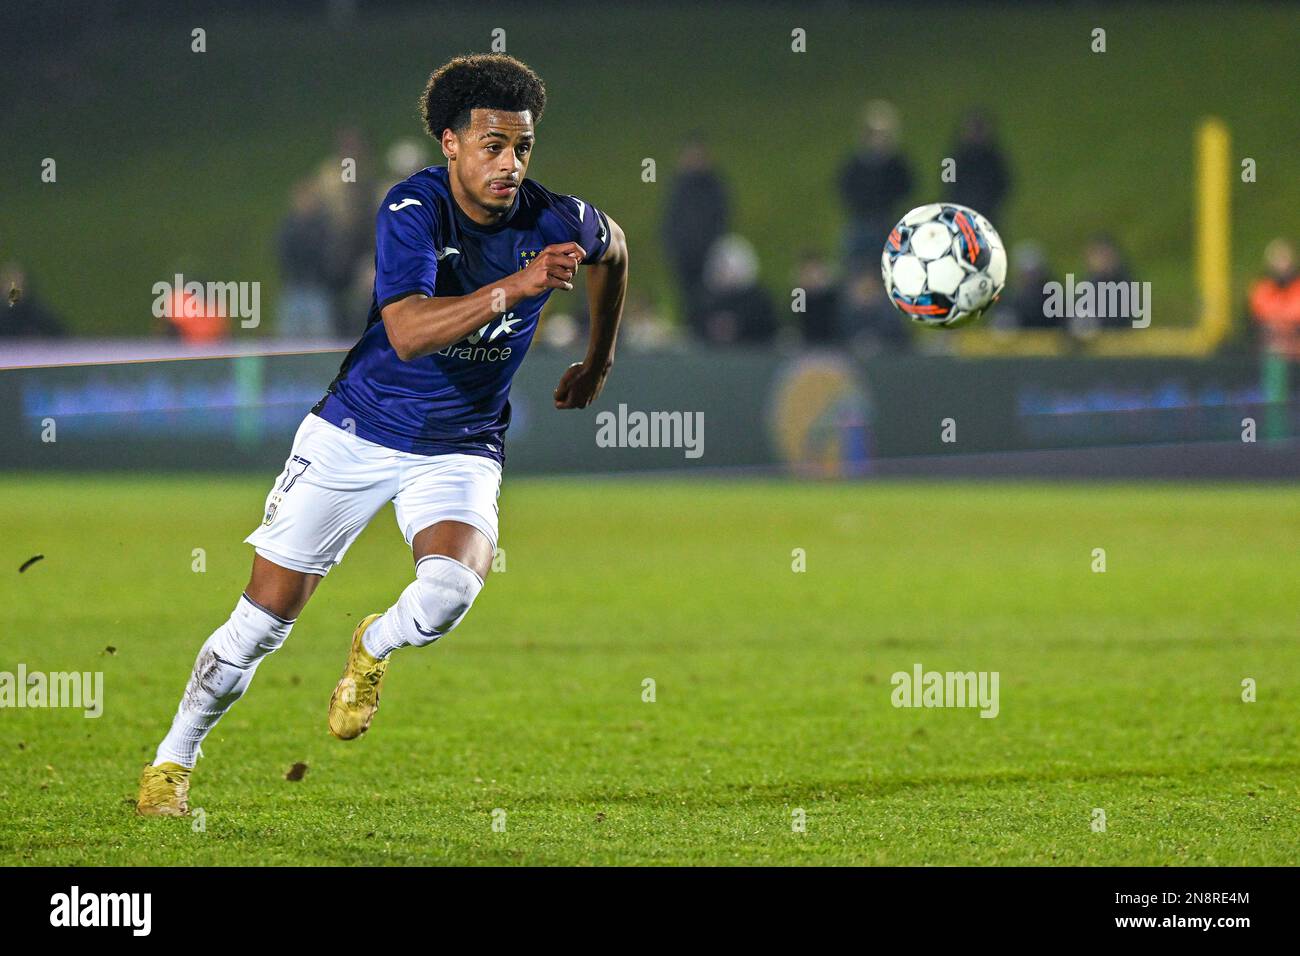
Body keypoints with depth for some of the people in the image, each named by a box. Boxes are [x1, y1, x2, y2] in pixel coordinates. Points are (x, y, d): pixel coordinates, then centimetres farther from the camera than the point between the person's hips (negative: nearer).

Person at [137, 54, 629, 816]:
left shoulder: (556, 223, -10)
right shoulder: (413, 209, -19)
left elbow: (612, 246, 16)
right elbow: (407, 332, -34)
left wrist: (599, 363, 24)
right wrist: (514, 287, -43)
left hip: (461, 450, 2)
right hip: (357, 432, -2)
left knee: (452, 588, -29)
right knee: (266, 616, 0)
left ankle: (374, 650, 7)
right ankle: (173, 761, 22)